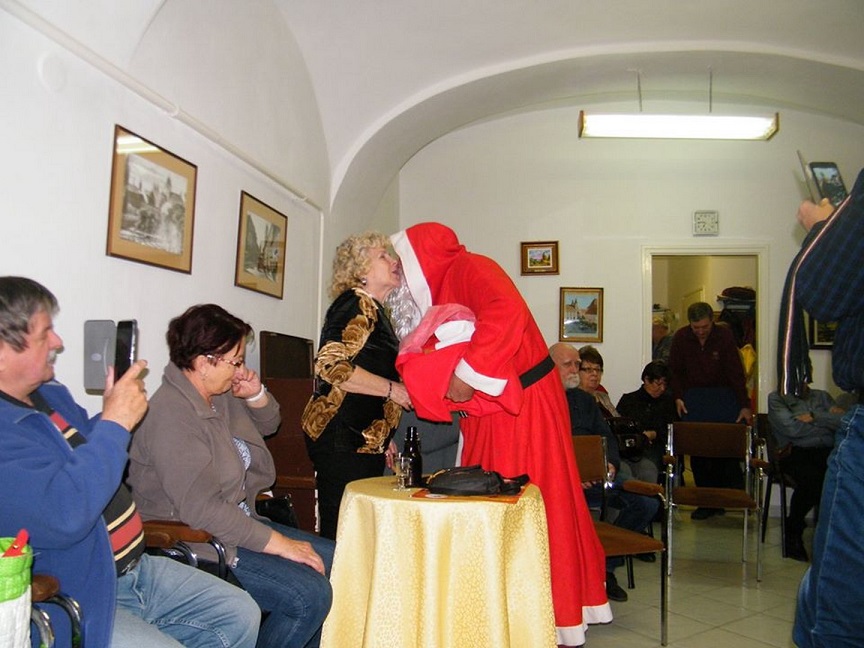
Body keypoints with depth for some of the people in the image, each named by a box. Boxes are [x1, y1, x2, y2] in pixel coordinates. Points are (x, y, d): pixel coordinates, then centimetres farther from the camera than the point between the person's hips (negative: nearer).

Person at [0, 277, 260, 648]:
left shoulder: (49, 395, 9)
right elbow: (64, 515, -34)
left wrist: (114, 411, 5)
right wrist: (115, 423, -24)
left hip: (137, 569, 10)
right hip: (75, 606, -9)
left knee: (241, 615, 9)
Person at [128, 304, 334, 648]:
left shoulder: (222, 395, 7)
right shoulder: (171, 416, -22)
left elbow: (268, 425, 25)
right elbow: (202, 509, -28)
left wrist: (256, 395, 1)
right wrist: (279, 544, -23)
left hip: (238, 520, 10)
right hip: (193, 540, -10)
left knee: (333, 561, 3)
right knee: (309, 596, -20)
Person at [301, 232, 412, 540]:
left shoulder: (372, 309, 21)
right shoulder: (356, 304, -10)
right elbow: (331, 365, -23)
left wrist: (383, 438, 26)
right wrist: (392, 389, -15)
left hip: (364, 440, 10)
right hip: (342, 438, -10)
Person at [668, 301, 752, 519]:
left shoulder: (724, 335, -7)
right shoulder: (681, 337, -2)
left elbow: (736, 372, -6)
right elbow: (675, 371, 7)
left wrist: (745, 405, -10)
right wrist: (678, 397, -4)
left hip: (723, 394, -1)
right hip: (693, 394, 1)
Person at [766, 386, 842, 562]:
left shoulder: (822, 396, 24)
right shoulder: (777, 398, 11)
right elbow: (791, 428, -6)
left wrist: (814, 417, -3)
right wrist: (828, 421, 5)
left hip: (828, 451, 4)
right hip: (797, 453, -3)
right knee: (813, 478, -36)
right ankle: (793, 532, -11)